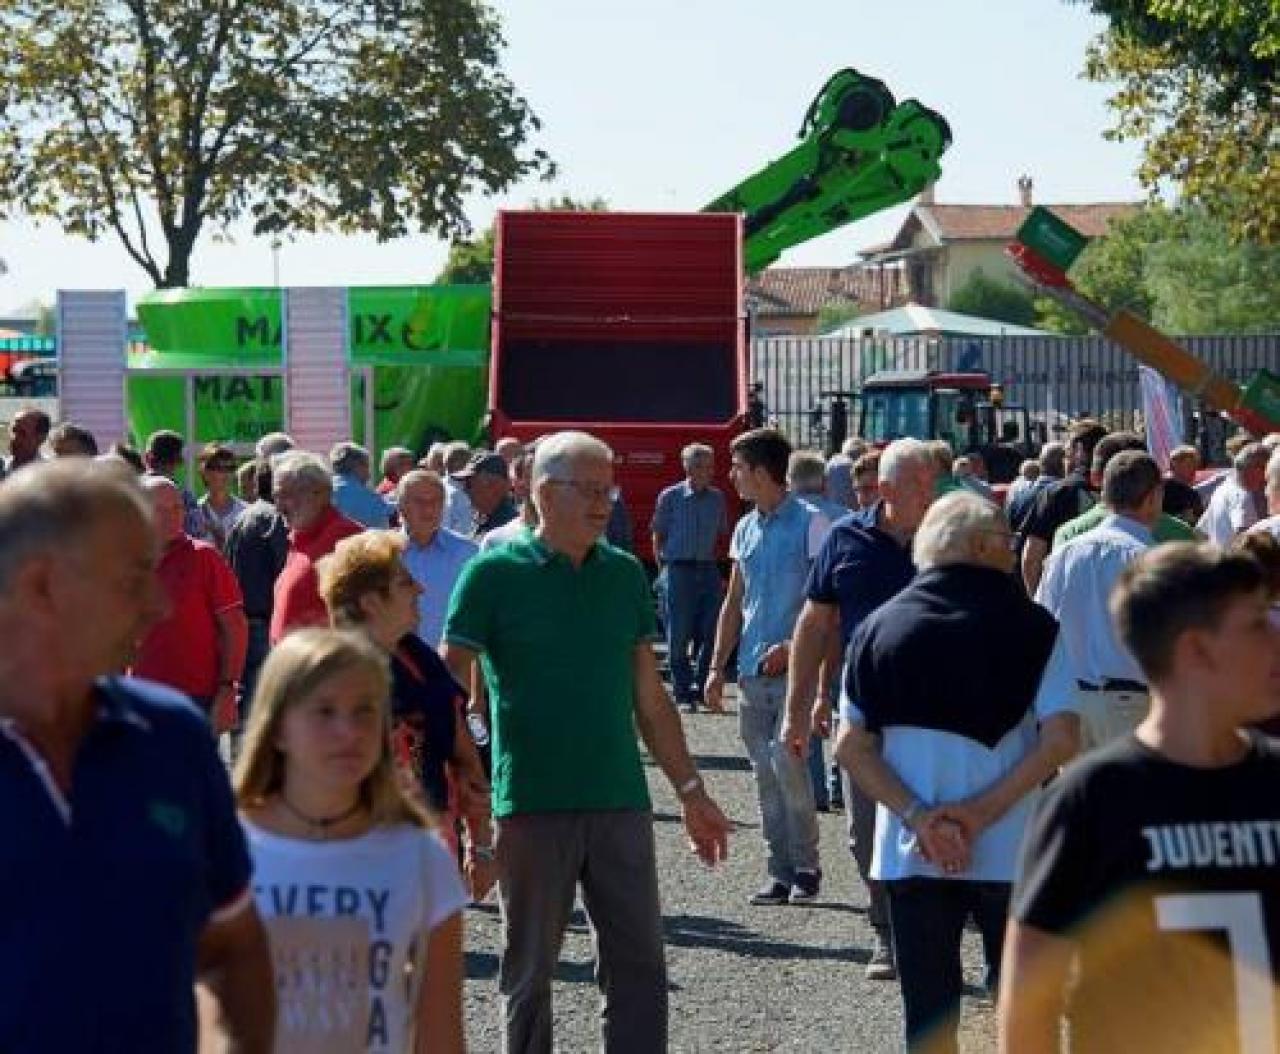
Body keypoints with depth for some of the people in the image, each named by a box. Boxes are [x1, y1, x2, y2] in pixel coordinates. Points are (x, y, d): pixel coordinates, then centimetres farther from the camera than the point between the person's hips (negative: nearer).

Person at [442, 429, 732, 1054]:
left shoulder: (624, 573, 8)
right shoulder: (494, 572, -6)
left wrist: (690, 791, 13)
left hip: (620, 801, 4)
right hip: (533, 805, -4)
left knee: (638, 967, 5)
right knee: (530, 971, 8)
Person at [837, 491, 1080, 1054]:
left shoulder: (880, 625, 4)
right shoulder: (1030, 625, -3)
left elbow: (850, 746, -3)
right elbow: (1062, 738, -13)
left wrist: (919, 818, -8)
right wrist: (983, 811, -11)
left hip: (911, 854, 2)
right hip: (1009, 848, -2)